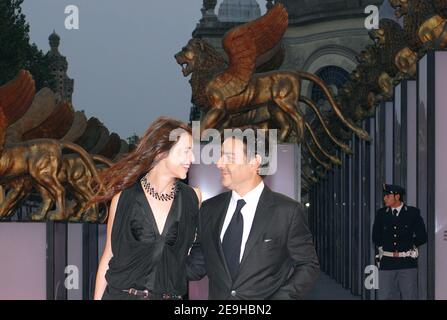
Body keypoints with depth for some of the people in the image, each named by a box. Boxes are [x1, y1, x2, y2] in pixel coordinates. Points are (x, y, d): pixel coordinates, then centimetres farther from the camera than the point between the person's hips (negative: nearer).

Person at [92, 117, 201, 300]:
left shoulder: (192, 198, 2)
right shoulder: (125, 198, -2)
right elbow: (108, 256, 2)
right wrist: (97, 297, -1)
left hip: (170, 296, 1)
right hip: (123, 294, -1)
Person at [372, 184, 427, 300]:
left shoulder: (413, 213, 2)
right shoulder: (381, 214, 10)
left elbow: (422, 237, 5)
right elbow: (376, 238, 19)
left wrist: (408, 246, 7)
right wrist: (383, 248, 10)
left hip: (407, 263, -2)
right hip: (387, 263, 2)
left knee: (409, 296, 0)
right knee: (385, 296, 0)